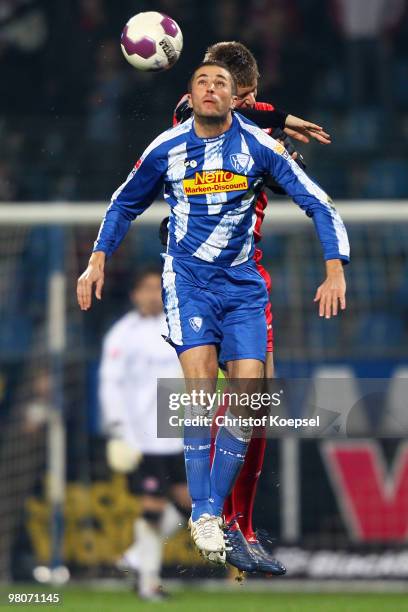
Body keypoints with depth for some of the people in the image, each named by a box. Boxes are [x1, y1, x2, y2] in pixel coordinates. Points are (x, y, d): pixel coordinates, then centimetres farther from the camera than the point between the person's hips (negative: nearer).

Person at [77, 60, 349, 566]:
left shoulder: (258, 146, -4)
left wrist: (335, 272, -10)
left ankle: (215, 508, 4)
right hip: (188, 280, -1)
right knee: (201, 386, -20)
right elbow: (124, 205, 17)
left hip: (243, 285, 1)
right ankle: (201, 514, -15)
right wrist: (97, 260, 7)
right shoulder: (166, 150, 0)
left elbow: (317, 203, -1)